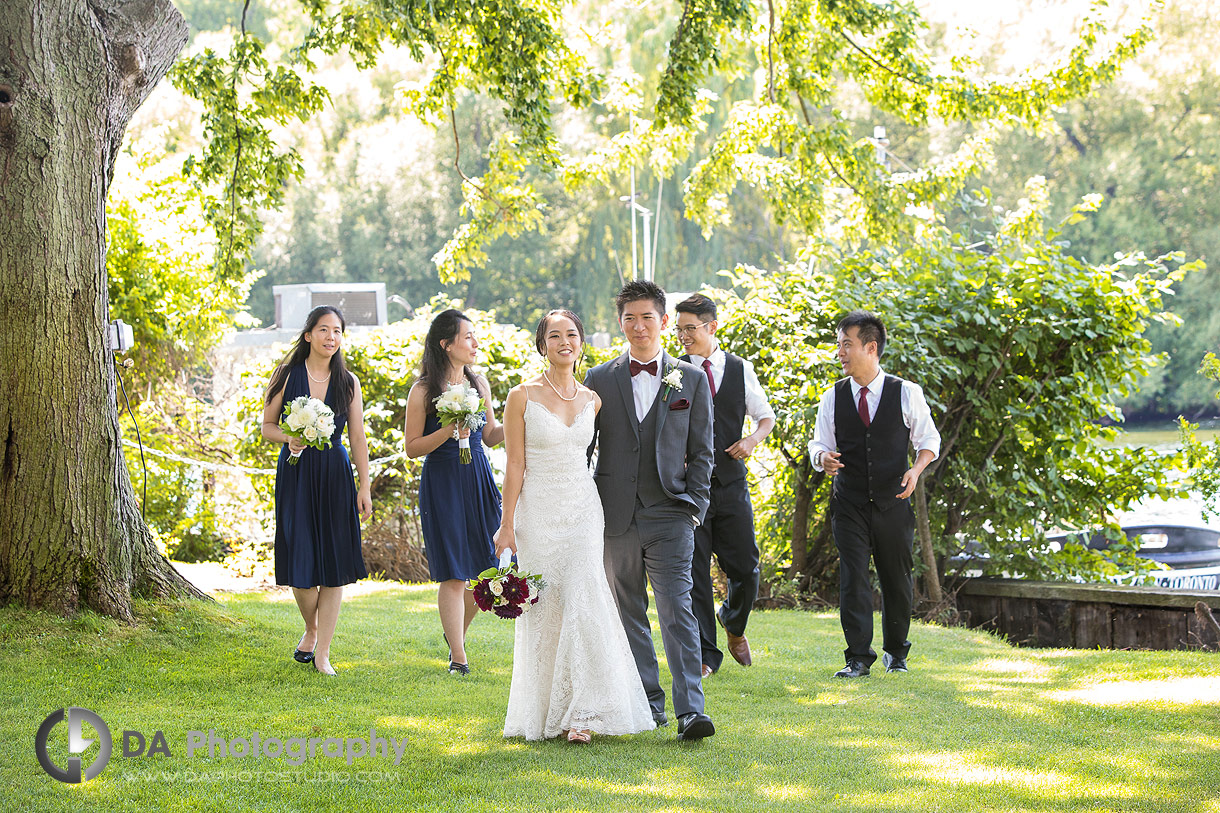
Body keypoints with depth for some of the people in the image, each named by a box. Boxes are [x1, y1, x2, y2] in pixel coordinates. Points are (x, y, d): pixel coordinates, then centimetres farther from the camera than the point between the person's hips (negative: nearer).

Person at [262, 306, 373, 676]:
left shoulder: (347, 382, 5)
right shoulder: (286, 375, 1)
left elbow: (358, 439, 6)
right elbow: (267, 425, 5)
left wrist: (364, 488, 2)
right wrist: (289, 438, -16)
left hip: (335, 476, 1)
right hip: (295, 475, -1)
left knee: (334, 566, -2)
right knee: (300, 562, -2)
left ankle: (322, 653, 5)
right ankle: (311, 629, 28)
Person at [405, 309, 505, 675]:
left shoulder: (479, 383, 8)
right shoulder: (423, 391, -7)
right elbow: (412, 447, -5)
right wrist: (448, 432, -20)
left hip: (479, 480, 5)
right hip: (442, 484, -5)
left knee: (485, 567, 4)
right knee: (453, 574, -3)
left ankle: (455, 632, 31)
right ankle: (458, 657, 5)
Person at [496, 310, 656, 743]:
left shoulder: (592, 400, 8)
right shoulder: (523, 397, -3)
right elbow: (515, 465, -4)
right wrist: (507, 525, -6)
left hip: (583, 512, 2)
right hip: (539, 512, -2)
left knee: (583, 602, -9)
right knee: (545, 610, 1)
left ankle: (581, 712, -8)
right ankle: (544, 711, 13)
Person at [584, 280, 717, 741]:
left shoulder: (691, 380, 7)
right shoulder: (599, 380, 7)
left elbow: (700, 452, 7)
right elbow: (582, 450, 9)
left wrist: (694, 508, -2)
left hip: (670, 517, -2)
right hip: (616, 517, 2)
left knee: (678, 612, -11)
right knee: (630, 614, 8)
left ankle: (689, 711, -15)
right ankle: (649, 702, 17)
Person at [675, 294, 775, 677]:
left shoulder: (740, 370, 7)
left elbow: (766, 416, 16)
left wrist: (752, 439, -4)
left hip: (731, 483, 2)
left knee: (746, 570, 3)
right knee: (694, 573, -2)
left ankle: (733, 622, 35)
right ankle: (704, 655, 8)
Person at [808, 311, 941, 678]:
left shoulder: (906, 393, -1)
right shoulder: (833, 398, 3)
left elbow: (929, 439, 8)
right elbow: (819, 443, 9)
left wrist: (916, 469, -10)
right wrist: (822, 457, -15)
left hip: (893, 502, 0)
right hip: (849, 504, 1)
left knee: (897, 580, 7)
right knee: (853, 579, -8)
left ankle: (896, 651, 27)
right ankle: (859, 657, -4)